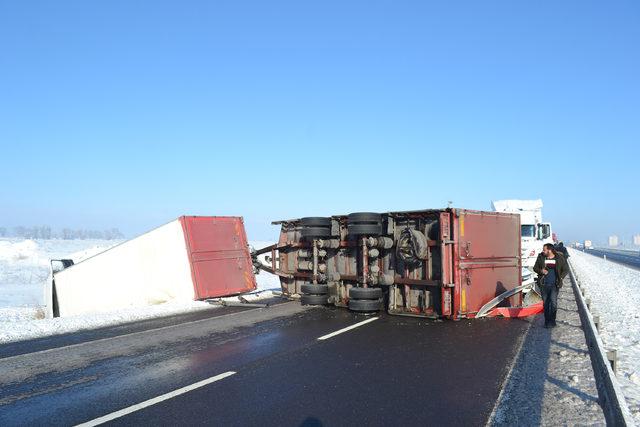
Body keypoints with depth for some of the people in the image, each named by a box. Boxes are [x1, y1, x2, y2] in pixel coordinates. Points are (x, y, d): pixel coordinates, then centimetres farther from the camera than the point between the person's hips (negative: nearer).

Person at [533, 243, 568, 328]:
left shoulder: (559, 258, -3)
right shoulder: (541, 257, 2)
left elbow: (566, 269, 7)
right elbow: (535, 268, 9)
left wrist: (561, 278, -4)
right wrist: (541, 271, -12)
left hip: (554, 285, -2)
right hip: (544, 284, 2)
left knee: (553, 302, -11)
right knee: (545, 303, 8)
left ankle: (552, 321, -2)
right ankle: (546, 321, 18)